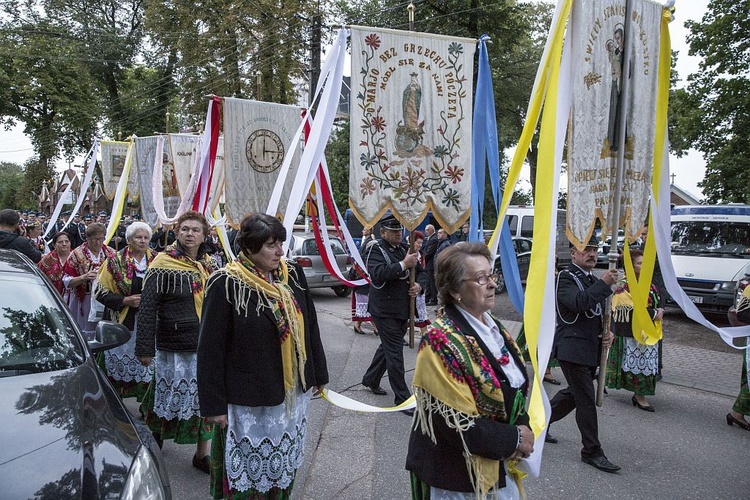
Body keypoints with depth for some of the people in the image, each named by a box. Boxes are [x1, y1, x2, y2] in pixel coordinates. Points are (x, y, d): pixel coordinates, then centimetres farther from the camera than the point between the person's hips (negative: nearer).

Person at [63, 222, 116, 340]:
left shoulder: (111, 253, 8)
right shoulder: (77, 254, 0)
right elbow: (67, 281, -4)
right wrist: (84, 277, -20)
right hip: (85, 302, -2)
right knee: (85, 335, 1)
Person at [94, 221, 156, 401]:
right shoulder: (115, 261, -1)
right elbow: (100, 291, -2)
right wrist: (125, 301, -14)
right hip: (122, 322, -1)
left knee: (147, 364, 3)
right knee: (118, 365, 6)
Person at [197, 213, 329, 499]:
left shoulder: (293, 274, 1)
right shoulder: (226, 284, -14)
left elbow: (310, 326, 9)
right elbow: (210, 348, -12)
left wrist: (319, 374, 13)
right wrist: (214, 404, -11)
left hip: (293, 394, 5)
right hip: (248, 401, -5)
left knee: (283, 466, 19)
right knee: (247, 469, 9)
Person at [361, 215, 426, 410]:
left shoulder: (405, 248, 10)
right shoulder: (377, 249, -9)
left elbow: (421, 272, 15)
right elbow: (377, 273, -26)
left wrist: (418, 285, -7)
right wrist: (404, 264, -28)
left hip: (403, 308, 7)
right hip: (385, 310, -7)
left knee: (388, 346, 21)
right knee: (395, 352, -4)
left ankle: (370, 379, 41)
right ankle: (403, 398, 4)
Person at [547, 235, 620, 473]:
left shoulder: (593, 281, 16)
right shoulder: (565, 277, -10)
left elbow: (599, 314, 21)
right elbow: (578, 303, -28)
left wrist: (608, 332, 2)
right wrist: (604, 284, -29)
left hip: (591, 349, 9)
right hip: (572, 348, -9)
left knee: (574, 394, 19)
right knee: (587, 401, -4)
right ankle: (592, 451, 9)